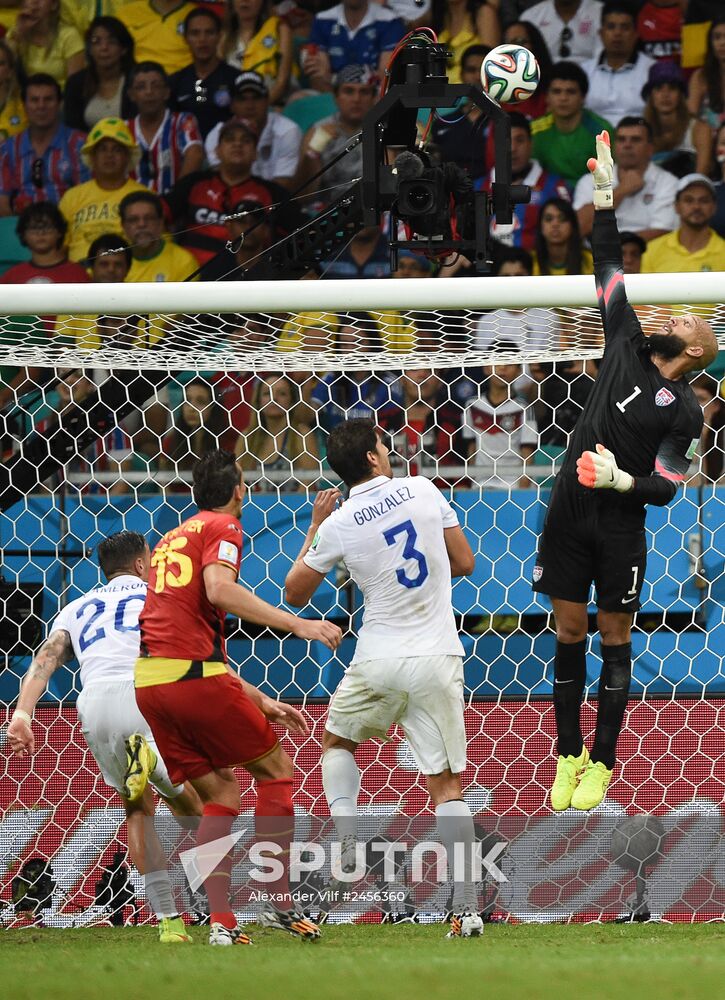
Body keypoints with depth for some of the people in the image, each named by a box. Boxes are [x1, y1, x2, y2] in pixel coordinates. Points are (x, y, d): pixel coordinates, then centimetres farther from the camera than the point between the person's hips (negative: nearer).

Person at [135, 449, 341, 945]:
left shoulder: (172, 537, 27)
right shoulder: (224, 526, 3)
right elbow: (219, 588, -19)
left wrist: (260, 701, 31)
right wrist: (297, 624, -21)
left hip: (147, 681, 7)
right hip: (194, 675, -7)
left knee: (221, 792, 13)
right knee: (276, 769, 9)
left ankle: (222, 921, 2)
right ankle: (280, 902, 5)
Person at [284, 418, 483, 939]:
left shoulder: (339, 525, -5)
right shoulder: (422, 490, -2)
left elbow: (295, 594, 8)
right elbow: (465, 563, 6)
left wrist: (315, 527, 17)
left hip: (378, 661, -1)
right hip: (438, 660, 1)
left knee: (337, 741, 27)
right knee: (446, 783, 4)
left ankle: (347, 842, 5)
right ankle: (467, 906, -4)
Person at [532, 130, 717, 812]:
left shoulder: (685, 412, -3)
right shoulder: (628, 344, 7)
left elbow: (666, 488, -6)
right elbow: (608, 267, 8)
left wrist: (622, 479, -23)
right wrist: (606, 195, 3)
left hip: (621, 524, -4)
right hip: (569, 512, 4)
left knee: (615, 638, 3)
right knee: (569, 633, 6)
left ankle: (602, 764, 8)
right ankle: (569, 756, 13)